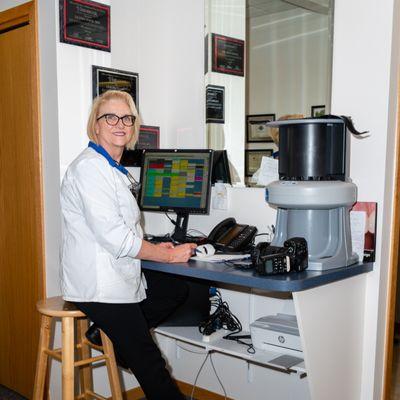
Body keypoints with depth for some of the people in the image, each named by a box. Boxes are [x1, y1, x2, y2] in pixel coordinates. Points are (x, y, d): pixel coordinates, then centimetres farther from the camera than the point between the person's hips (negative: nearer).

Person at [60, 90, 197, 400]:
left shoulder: (114, 169, 14)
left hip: (120, 273, 10)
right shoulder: (89, 167, -18)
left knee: (177, 290, 16)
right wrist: (169, 255, -15)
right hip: (99, 283, -10)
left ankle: (111, 334, 16)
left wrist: (153, 247, 3)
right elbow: (112, 235, -24)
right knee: (149, 362, -2)